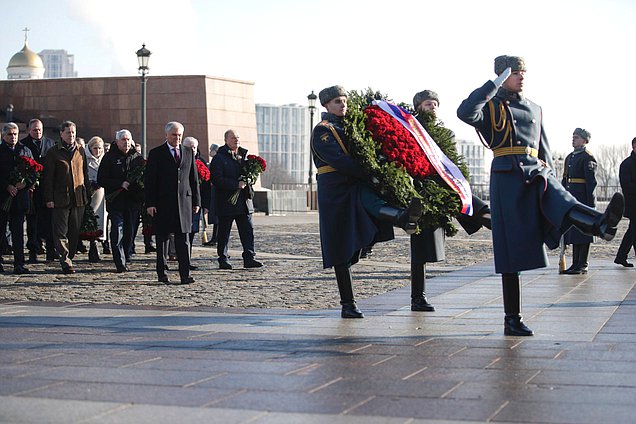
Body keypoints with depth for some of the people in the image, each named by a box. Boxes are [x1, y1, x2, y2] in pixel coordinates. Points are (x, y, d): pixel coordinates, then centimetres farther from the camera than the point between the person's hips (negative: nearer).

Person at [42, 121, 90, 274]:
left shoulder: (81, 151, 11)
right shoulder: (53, 152, 1)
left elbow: (85, 174, 16)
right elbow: (48, 177, -1)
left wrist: (86, 195, 11)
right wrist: (49, 198, -7)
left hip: (78, 198, 3)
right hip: (60, 198, -3)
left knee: (75, 232, 7)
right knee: (61, 232, -6)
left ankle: (69, 258, 18)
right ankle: (66, 262, -7)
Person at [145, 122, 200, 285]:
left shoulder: (188, 153, 13)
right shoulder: (156, 154, 2)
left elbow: (194, 178, 15)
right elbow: (149, 180, -2)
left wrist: (196, 201, 9)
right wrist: (150, 203, -10)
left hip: (184, 201, 2)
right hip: (162, 203, -2)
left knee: (183, 240, -3)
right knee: (162, 239, 5)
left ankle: (185, 275, -5)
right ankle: (162, 273, 13)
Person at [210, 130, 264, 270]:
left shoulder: (244, 155, 14)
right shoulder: (219, 158, -5)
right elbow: (217, 179, -16)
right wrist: (236, 184, -21)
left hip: (244, 201, 5)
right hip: (226, 201, -5)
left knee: (248, 231, 2)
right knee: (224, 232, 3)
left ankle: (249, 258, 4)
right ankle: (223, 260, 11)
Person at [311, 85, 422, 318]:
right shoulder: (322, 131, -4)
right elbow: (339, 161, -17)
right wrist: (370, 174, -21)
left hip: (357, 187, 5)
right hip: (335, 191, -5)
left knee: (371, 203, -31)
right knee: (341, 250, -3)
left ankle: (404, 218, -62)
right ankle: (348, 304, 1)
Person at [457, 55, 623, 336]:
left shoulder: (534, 109, 25)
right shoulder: (491, 106, 8)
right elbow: (465, 113, -15)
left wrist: (549, 175, 21)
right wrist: (494, 85, -9)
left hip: (537, 172, 4)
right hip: (507, 175, -4)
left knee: (560, 203, -30)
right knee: (512, 248, -4)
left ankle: (601, 224, -65)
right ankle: (512, 320, 0)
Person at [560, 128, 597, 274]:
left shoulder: (587, 157, -8)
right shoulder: (569, 157, 17)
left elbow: (591, 181, -13)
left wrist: (590, 202, -17)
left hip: (582, 198, -8)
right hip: (570, 198, 8)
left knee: (582, 230, -5)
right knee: (572, 230, 9)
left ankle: (582, 265, -2)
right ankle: (576, 263, 14)